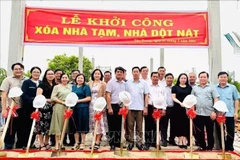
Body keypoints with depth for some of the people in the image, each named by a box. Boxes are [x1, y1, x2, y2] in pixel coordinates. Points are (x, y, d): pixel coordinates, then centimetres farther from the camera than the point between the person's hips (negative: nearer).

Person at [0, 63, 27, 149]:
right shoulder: (8, 80, 0)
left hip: (24, 109, 3)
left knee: (22, 130, 11)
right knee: (10, 130, 4)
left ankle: (20, 147, 25)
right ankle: (8, 148, 15)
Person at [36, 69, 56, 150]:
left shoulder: (55, 85, 15)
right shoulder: (42, 84, 0)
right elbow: (38, 96, -9)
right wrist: (48, 100, -12)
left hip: (52, 108, 5)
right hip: (43, 107, -5)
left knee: (49, 125, 9)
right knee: (42, 125, -5)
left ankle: (46, 143, 20)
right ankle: (41, 144, 5)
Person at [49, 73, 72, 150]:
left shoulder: (70, 87, 14)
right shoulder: (57, 87, 1)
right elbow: (53, 97, -7)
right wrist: (62, 102, -15)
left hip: (68, 108, 4)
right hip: (59, 107, -4)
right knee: (58, 125, -3)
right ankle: (57, 144, 3)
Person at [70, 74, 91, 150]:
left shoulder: (86, 87, 1)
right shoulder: (73, 87, 17)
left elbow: (88, 98, -6)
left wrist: (78, 101, -13)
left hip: (83, 108, -5)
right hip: (74, 108, 5)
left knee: (82, 125, 1)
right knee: (75, 125, 7)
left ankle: (82, 143, 12)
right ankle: (76, 143, 18)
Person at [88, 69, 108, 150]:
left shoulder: (103, 84, 3)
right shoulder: (90, 83, 13)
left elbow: (104, 96, -1)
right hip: (91, 104, 4)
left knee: (99, 122, -6)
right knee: (93, 122, 5)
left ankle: (97, 142, -3)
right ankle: (94, 140, 14)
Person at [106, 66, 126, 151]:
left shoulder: (124, 83, 11)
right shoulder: (111, 82, -2)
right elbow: (108, 95, -7)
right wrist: (109, 108, -13)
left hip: (121, 106, 4)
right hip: (113, 106, -4)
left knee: (119, 126, 10)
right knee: (112, 126, 3)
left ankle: (118, 143, 21)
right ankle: (112, 144, 13)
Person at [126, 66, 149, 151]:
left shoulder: (143, 83, 6)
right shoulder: (128, 83, 7)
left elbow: (146, 96, 4)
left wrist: (146, 107, -3)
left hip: (140, 108, 0)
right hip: (130, 108, 0)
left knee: (139, 126, 7)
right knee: (130, 125, 5)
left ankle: (139, 142, 16)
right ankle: (130, 142, 15)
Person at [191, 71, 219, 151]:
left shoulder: (212, 88, 5)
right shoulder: (194, 88, 13)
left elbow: (216, 99, -1)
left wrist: (214, 111, -10)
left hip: (209, 113, -2)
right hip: (198, 113, 3)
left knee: (210, 132, 7)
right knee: (199, 131, 8)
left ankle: (210, 147, 20)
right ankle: (202, 146, 23)